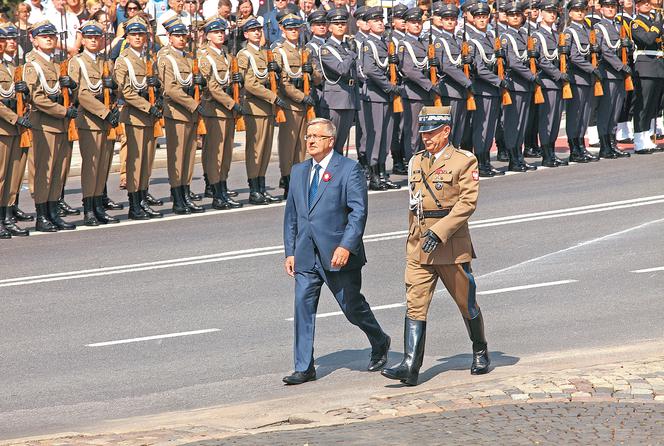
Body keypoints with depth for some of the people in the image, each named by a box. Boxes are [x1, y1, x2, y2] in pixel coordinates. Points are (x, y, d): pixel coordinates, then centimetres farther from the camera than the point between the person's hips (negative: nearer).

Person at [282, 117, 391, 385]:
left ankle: (380, 343, 33)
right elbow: (291, 215, 16)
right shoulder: (298, 172, 13)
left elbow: (359, 212, -12)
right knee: (303, 307, -4)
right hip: (306, 256, 5)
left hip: (338, 254, -5)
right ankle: (304, 368, 0)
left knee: (353, 307, 6)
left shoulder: (349, 169, -6)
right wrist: (290, 252, 9)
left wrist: (346, 246, -22)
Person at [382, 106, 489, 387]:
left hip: (452, 246, -4)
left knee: (466, 304, 11)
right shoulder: (416, 162, 13)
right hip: (418, 248, 4)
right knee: (415, 305, -8)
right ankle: (410, 367, -15)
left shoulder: (464, 161, -5)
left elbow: (468, 202, -15)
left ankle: (480, 353, 33)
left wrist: (440, 231, -24)